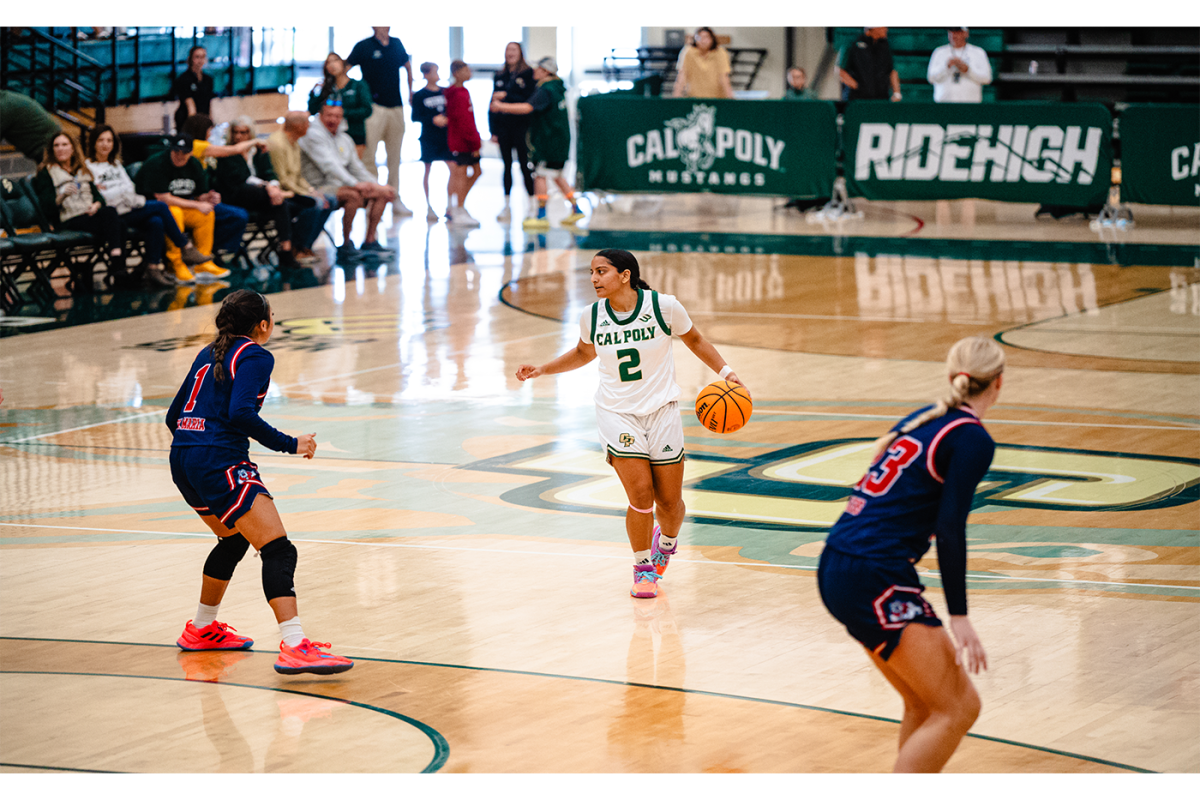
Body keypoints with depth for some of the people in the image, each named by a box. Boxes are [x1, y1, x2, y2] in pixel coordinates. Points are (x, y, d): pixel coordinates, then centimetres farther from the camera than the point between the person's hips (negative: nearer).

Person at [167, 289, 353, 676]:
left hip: (182, 461, 9)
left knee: (233, 540, 30)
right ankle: (294, 647, -29)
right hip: (220, 460, -9)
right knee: (278, 551, -14)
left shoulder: (209, 354, 20)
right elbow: (240, 413, -19)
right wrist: (290, 444, -13)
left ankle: (202, 629, 43)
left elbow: (174, 415, 22)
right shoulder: (255, 356, -4)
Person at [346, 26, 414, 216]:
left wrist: (411, 91, 25)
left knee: (395, 156, 10)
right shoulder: (364, 47, -5)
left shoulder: (397, 44, 9)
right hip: (374, 106, -5)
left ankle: (395, 199, 17)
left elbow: (407, 65, 25)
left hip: (396, 107, 5)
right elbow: (344, 69, -4)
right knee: (369, 154, -9)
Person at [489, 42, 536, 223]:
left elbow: (529, 100, -8)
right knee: (507, 166, 7)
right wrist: (493, 130, 7)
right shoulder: (499, 77, 13)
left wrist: (506, 97, -14)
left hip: (521, 125, -5)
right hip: (502, 126, 5)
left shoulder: (528, 74, -2)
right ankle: (506, 207, 10)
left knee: (525, 165, -7)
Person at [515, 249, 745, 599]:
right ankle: (643, 569, 8)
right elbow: (583, 353, 16)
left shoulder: (664, 306, -13)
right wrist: (541, 370, 8)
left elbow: (694, 340, 5)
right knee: (640, 495, -14)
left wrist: (724, 371, -6)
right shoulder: (592, 316, -6)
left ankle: (666, 540, 39)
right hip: (618, 414, 0)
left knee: (669, 501, 3)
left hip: (661, 412, 0)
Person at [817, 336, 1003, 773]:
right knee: (957, 709, -6)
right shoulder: (973, 440, -6)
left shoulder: (921, 420, 17)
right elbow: (950, 529, -15)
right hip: (873, 578, -9)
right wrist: (959, 617, -15)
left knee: (925, 704, 17)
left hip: (835, 570, 9)